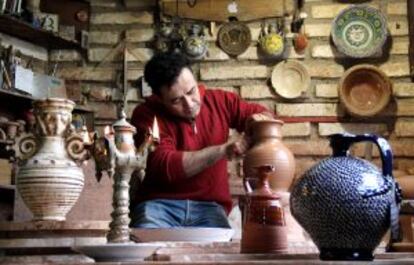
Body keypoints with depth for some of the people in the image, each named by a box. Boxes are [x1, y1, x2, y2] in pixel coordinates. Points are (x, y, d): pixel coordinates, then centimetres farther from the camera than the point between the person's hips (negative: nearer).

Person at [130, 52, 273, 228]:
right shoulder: (146, 115, -6)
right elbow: (165, 167, -20)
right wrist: (222, 150, -23)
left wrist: (260, 119, -7)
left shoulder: (220, 101, 7)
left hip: (209, 206, 3)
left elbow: (263, 114, 19)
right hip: (159, 205, -2)